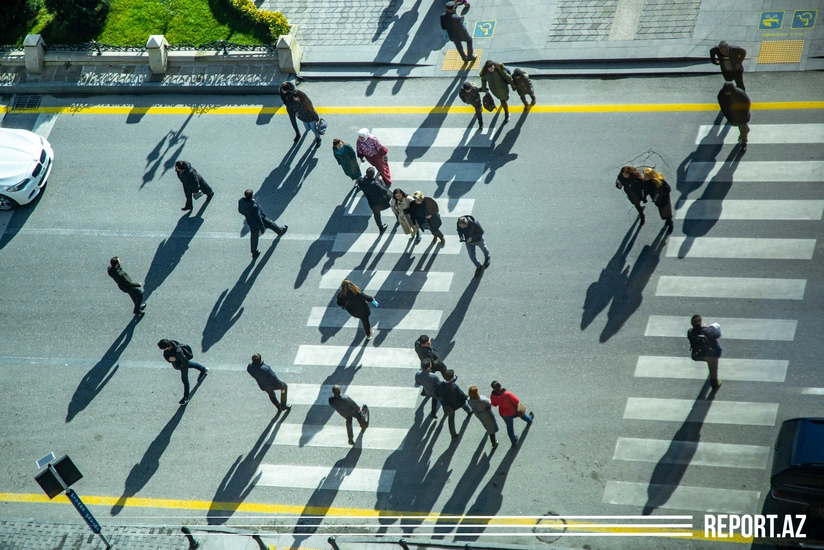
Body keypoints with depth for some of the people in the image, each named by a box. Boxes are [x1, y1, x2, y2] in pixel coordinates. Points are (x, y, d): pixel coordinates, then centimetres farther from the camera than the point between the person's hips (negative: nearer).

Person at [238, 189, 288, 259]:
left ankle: (254, 253, 39)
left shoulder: (241, 201, -22)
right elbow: (258, 218, -31)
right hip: (257, 223, -5)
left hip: (250, 222, 5)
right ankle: (280, 231, 57)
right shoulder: (254, 206, -42)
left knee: (253, 238, 23)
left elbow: (240, 210, 0)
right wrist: (262, 228, -17)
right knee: (270, 224, 26)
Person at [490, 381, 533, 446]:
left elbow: (494, 404, -6)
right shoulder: (507, 394, -43)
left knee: (509, 427, 29)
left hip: (504, 413, 2)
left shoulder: (493, 396, -28)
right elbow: (517, 401, -28)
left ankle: (514, 442, 48)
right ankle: (529, 420, 69)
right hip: (514, 411, -2)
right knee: (521, 413, 35)